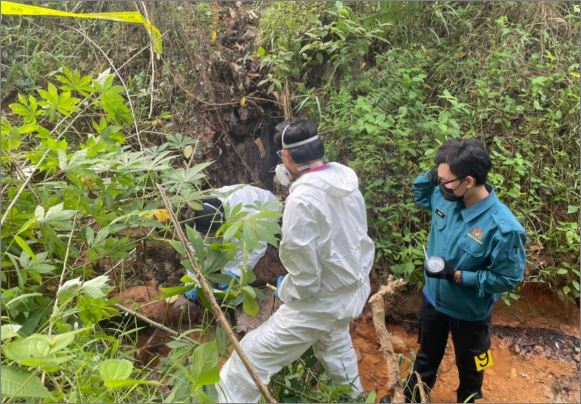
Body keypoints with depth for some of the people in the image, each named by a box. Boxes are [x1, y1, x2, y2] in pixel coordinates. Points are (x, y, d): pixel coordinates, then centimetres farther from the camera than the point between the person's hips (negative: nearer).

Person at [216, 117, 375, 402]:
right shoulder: (346, 180, -5)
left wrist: (285, 290, -4)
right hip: (353, 288, 9)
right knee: (333, 343, 36)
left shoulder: (302, 199, -29)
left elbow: (304, 276, -23)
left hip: (320, 302, -8)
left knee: (250, 360, 0)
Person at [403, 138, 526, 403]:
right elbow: (421, 196, 7)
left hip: (469, 313, -5)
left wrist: (458, 276, -29)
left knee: (468, 368, 25)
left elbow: (508, 278, -23)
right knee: (426, 357, 29)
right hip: (433, 299, 5)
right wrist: (429, 177, -15)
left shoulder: (503, 228, -33)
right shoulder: (445, 197, -16)